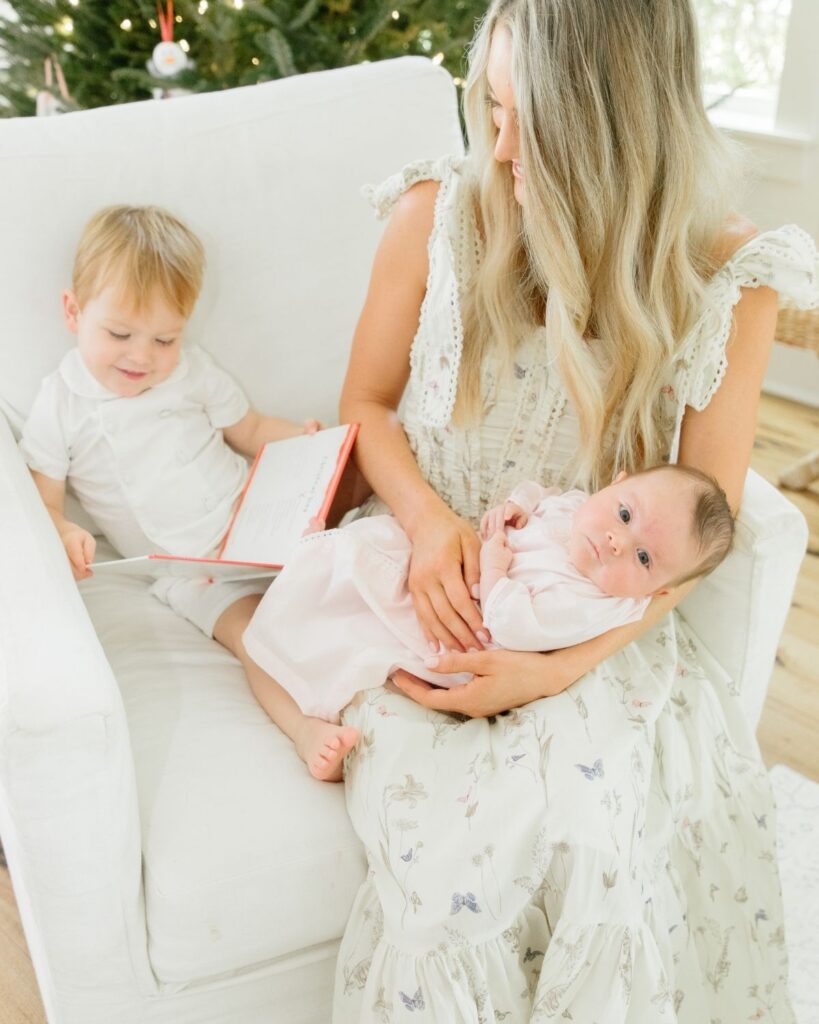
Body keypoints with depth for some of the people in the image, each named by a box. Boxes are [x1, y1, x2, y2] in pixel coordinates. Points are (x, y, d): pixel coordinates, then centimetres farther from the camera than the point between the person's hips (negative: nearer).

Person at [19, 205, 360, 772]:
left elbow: (250, 431, 17)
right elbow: (41, 498, 1)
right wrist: (62, 533, -23)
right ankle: (307, 725, -42)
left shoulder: (193, 369, 10)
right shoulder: (61, 405, 2)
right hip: (191, 570, -5)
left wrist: (302, 438, -4)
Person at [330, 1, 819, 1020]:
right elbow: (366, 403, 6)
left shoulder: (726, 278, -8)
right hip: (429, 591, 0)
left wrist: (563, 667, -18)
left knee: (612, 829, -26)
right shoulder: (434, 216, -6)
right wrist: (430, 518, -16)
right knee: (461, 837, -25)